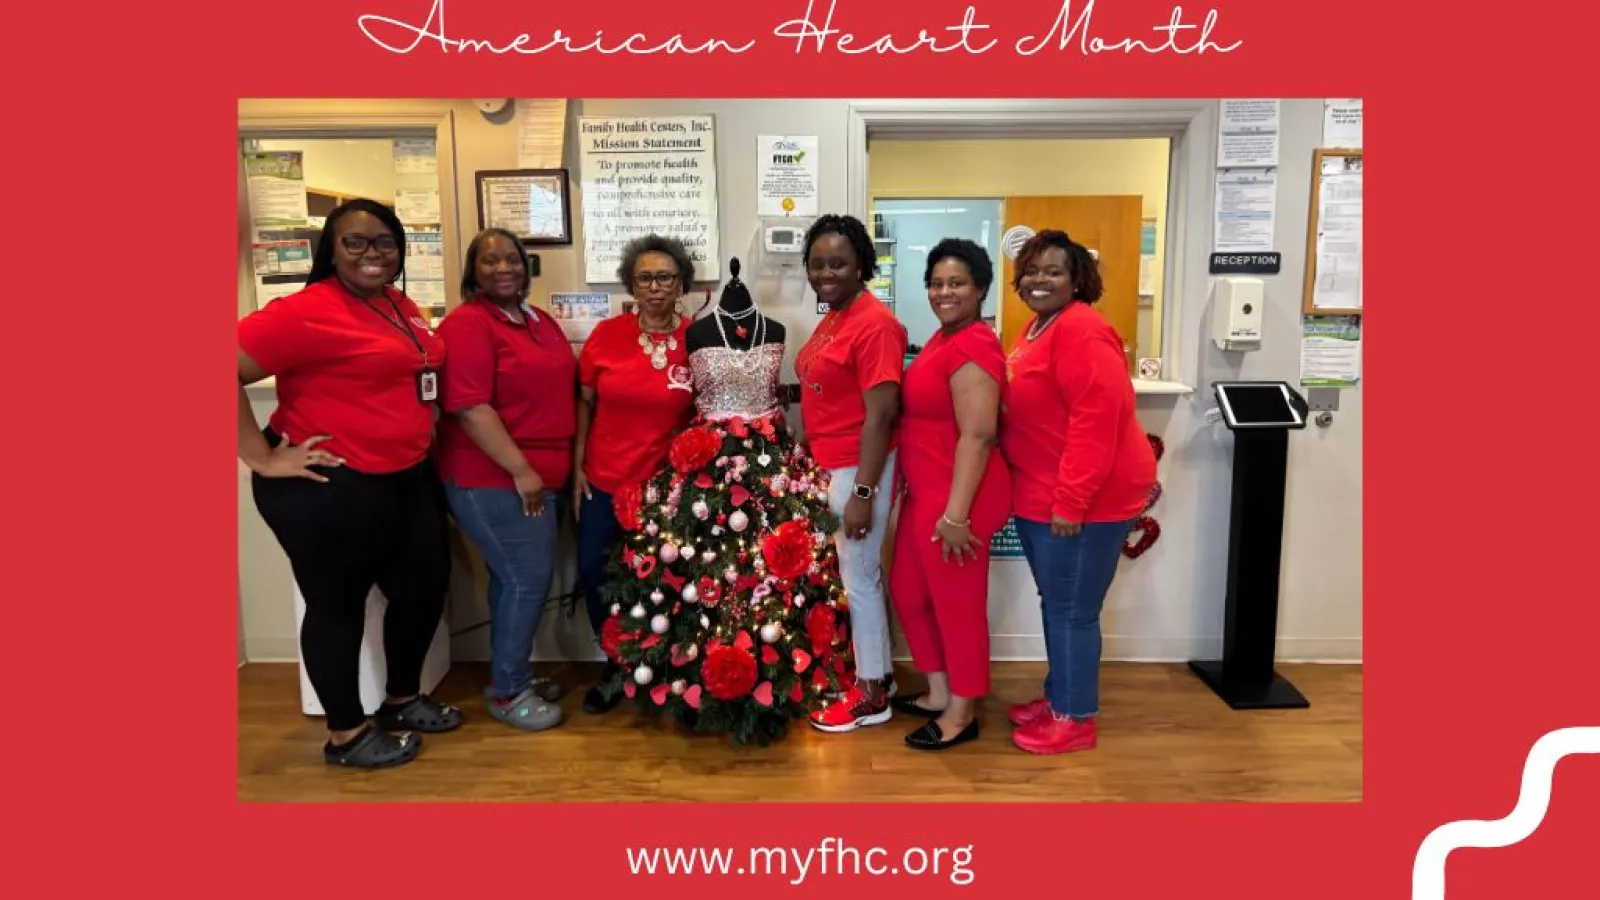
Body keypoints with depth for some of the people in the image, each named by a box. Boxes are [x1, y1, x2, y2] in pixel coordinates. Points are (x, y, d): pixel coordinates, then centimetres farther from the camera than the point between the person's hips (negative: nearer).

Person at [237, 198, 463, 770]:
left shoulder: (400, 306, 9)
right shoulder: (307, 311, -17)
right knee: (338, 603, 8)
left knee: (425, 588, 17)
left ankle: (403, 701, 40)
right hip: (330, 487, -8)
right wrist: (262, 457, -20)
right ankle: (347, 735, 26)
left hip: (407, 479, 9)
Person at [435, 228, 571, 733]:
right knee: (528, 579, -4)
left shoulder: (538, 320, 14)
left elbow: (562, 390, 21)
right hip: (493, 479, -8)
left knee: (513, 578, 16)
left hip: (541, 475, 8)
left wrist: (566, 464, 16)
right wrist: (520, 469, -22)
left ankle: (511, 675, 30)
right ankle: (507, 691, 12)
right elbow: (470, 407, -21)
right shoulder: (467, 324, -13)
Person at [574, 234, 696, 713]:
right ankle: (616, 665, 28)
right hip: (604, 480, 2)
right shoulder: (606, 334, -4)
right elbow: (584, 403, 4)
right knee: (594, 572, 5)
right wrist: (577, 467, 1)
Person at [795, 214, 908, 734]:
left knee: (858, 578, 3)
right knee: (857, 573, 18)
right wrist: (814, 466, 18)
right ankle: (876, 671, 34)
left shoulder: (875, 324, -18)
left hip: (859, 470, -9)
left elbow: (880, 415, -22)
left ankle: (872, 695, 19)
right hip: (831, 467, 9)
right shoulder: (832, 319, 10)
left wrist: (863, 492, -23)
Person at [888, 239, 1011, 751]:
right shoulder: (943, 339, 12)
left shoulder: (973, 346, -18)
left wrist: (956, 514, -24)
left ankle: (962, 713, 23)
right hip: (924, 493, 10)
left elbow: (978, 436, -23)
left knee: (957, 603, 5)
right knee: (908, 590, 19)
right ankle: (938, 694, 35)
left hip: (957, 499, -10)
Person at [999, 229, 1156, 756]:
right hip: (1040, 497, 10)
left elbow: (1097, 421, -25)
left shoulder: (1081, 331, -18)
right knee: (1055, 603, 18)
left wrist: (1071, 502, -25)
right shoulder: (1039, 328, 14)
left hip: (1083, 501, -10)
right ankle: (1058, 696, 33)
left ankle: (1076, 719, 15)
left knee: (1073, 609, 1)